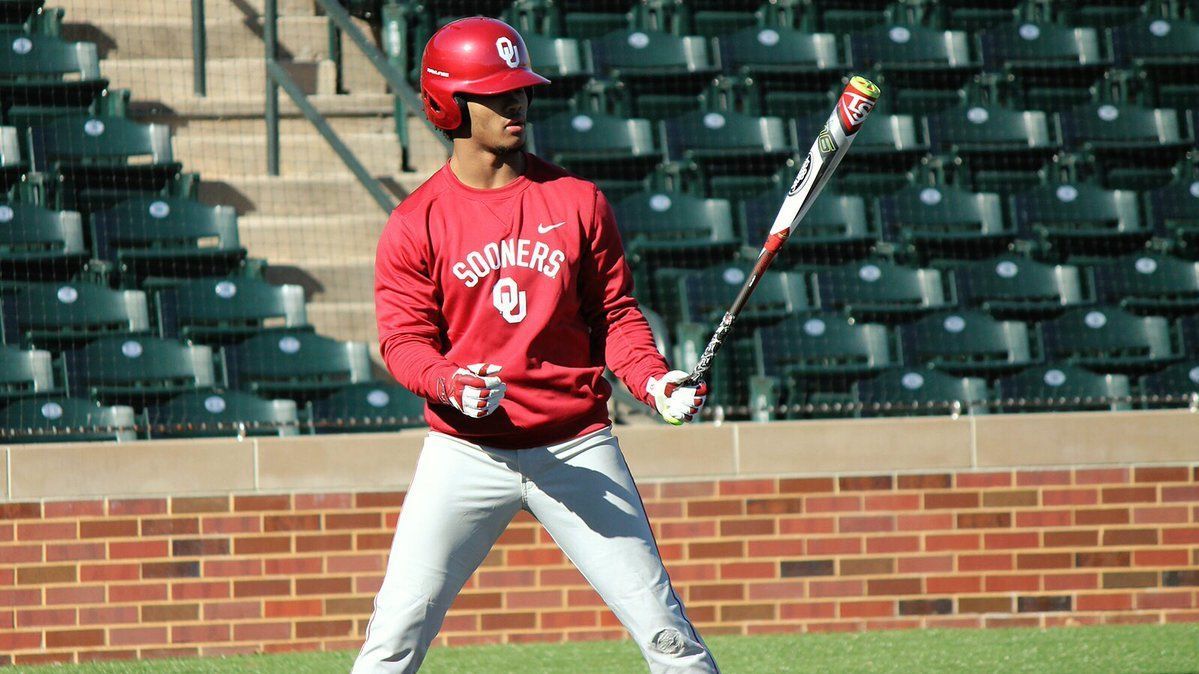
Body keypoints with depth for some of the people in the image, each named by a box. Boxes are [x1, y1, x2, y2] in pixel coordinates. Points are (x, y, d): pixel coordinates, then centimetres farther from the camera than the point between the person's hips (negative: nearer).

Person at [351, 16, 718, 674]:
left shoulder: (577, 201, 4)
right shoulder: (417, 223, -2)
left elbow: (616, 314, 8)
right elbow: (404, 340, -4)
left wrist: (654, 382, -11)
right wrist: (452, 385, -25)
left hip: (576, 447, 1)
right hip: (465, 452, -1)